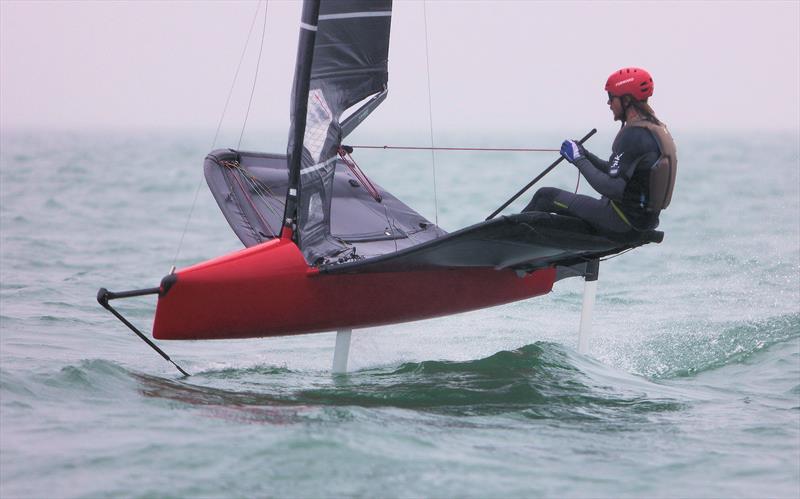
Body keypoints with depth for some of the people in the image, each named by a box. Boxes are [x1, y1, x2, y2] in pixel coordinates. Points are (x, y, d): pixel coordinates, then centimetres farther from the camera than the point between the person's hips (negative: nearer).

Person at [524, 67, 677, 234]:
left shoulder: (633, 135, -23)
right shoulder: (657, 129, 8)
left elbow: (612, 188, -27)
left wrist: (580, 160, -16)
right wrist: (585, 155, 9)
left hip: (623, 219, -9)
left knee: (546, 196, 4)